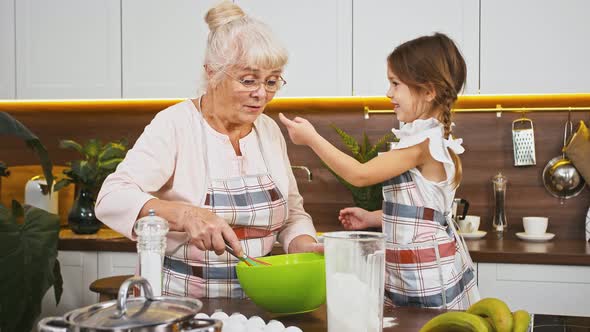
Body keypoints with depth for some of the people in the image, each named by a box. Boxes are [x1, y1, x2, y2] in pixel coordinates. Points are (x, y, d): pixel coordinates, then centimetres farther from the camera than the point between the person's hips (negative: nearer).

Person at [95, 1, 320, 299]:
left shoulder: (270, 130, 8)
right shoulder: (174, 125, -9)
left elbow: (292, 215, 14)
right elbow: (112, 199, -18)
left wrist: (305, 247, -7)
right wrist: (184, 215, -33)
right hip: (179, 300, -5)